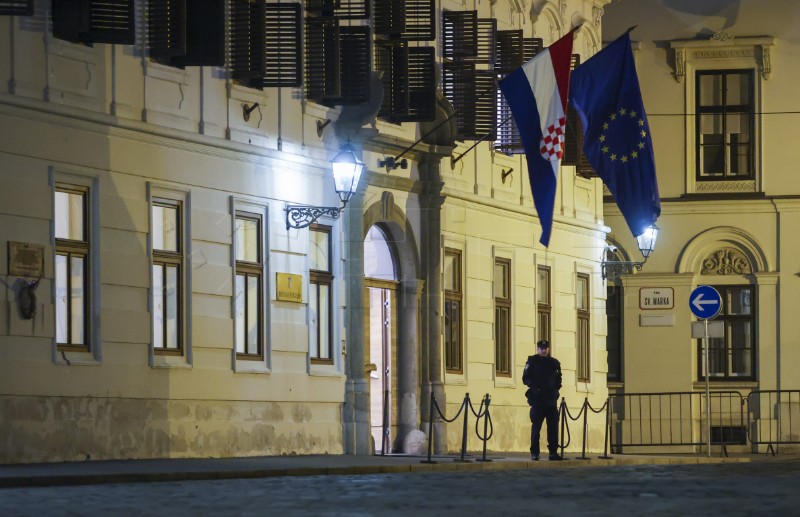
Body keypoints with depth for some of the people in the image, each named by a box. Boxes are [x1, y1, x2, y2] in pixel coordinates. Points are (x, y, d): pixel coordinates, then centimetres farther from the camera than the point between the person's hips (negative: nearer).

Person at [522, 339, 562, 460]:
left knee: (553, 427, 0)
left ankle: (553, 452, 4)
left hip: (551, 400, 3)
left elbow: (558, 380, 18)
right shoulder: (532, 362, 4)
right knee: (536, 427, -3)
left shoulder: (554, 363, 13)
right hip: (537, 399, -3)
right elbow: (526, 379, 1)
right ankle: (534, 453, 1)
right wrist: (534, 386, -15)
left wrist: (555, 389, 0)